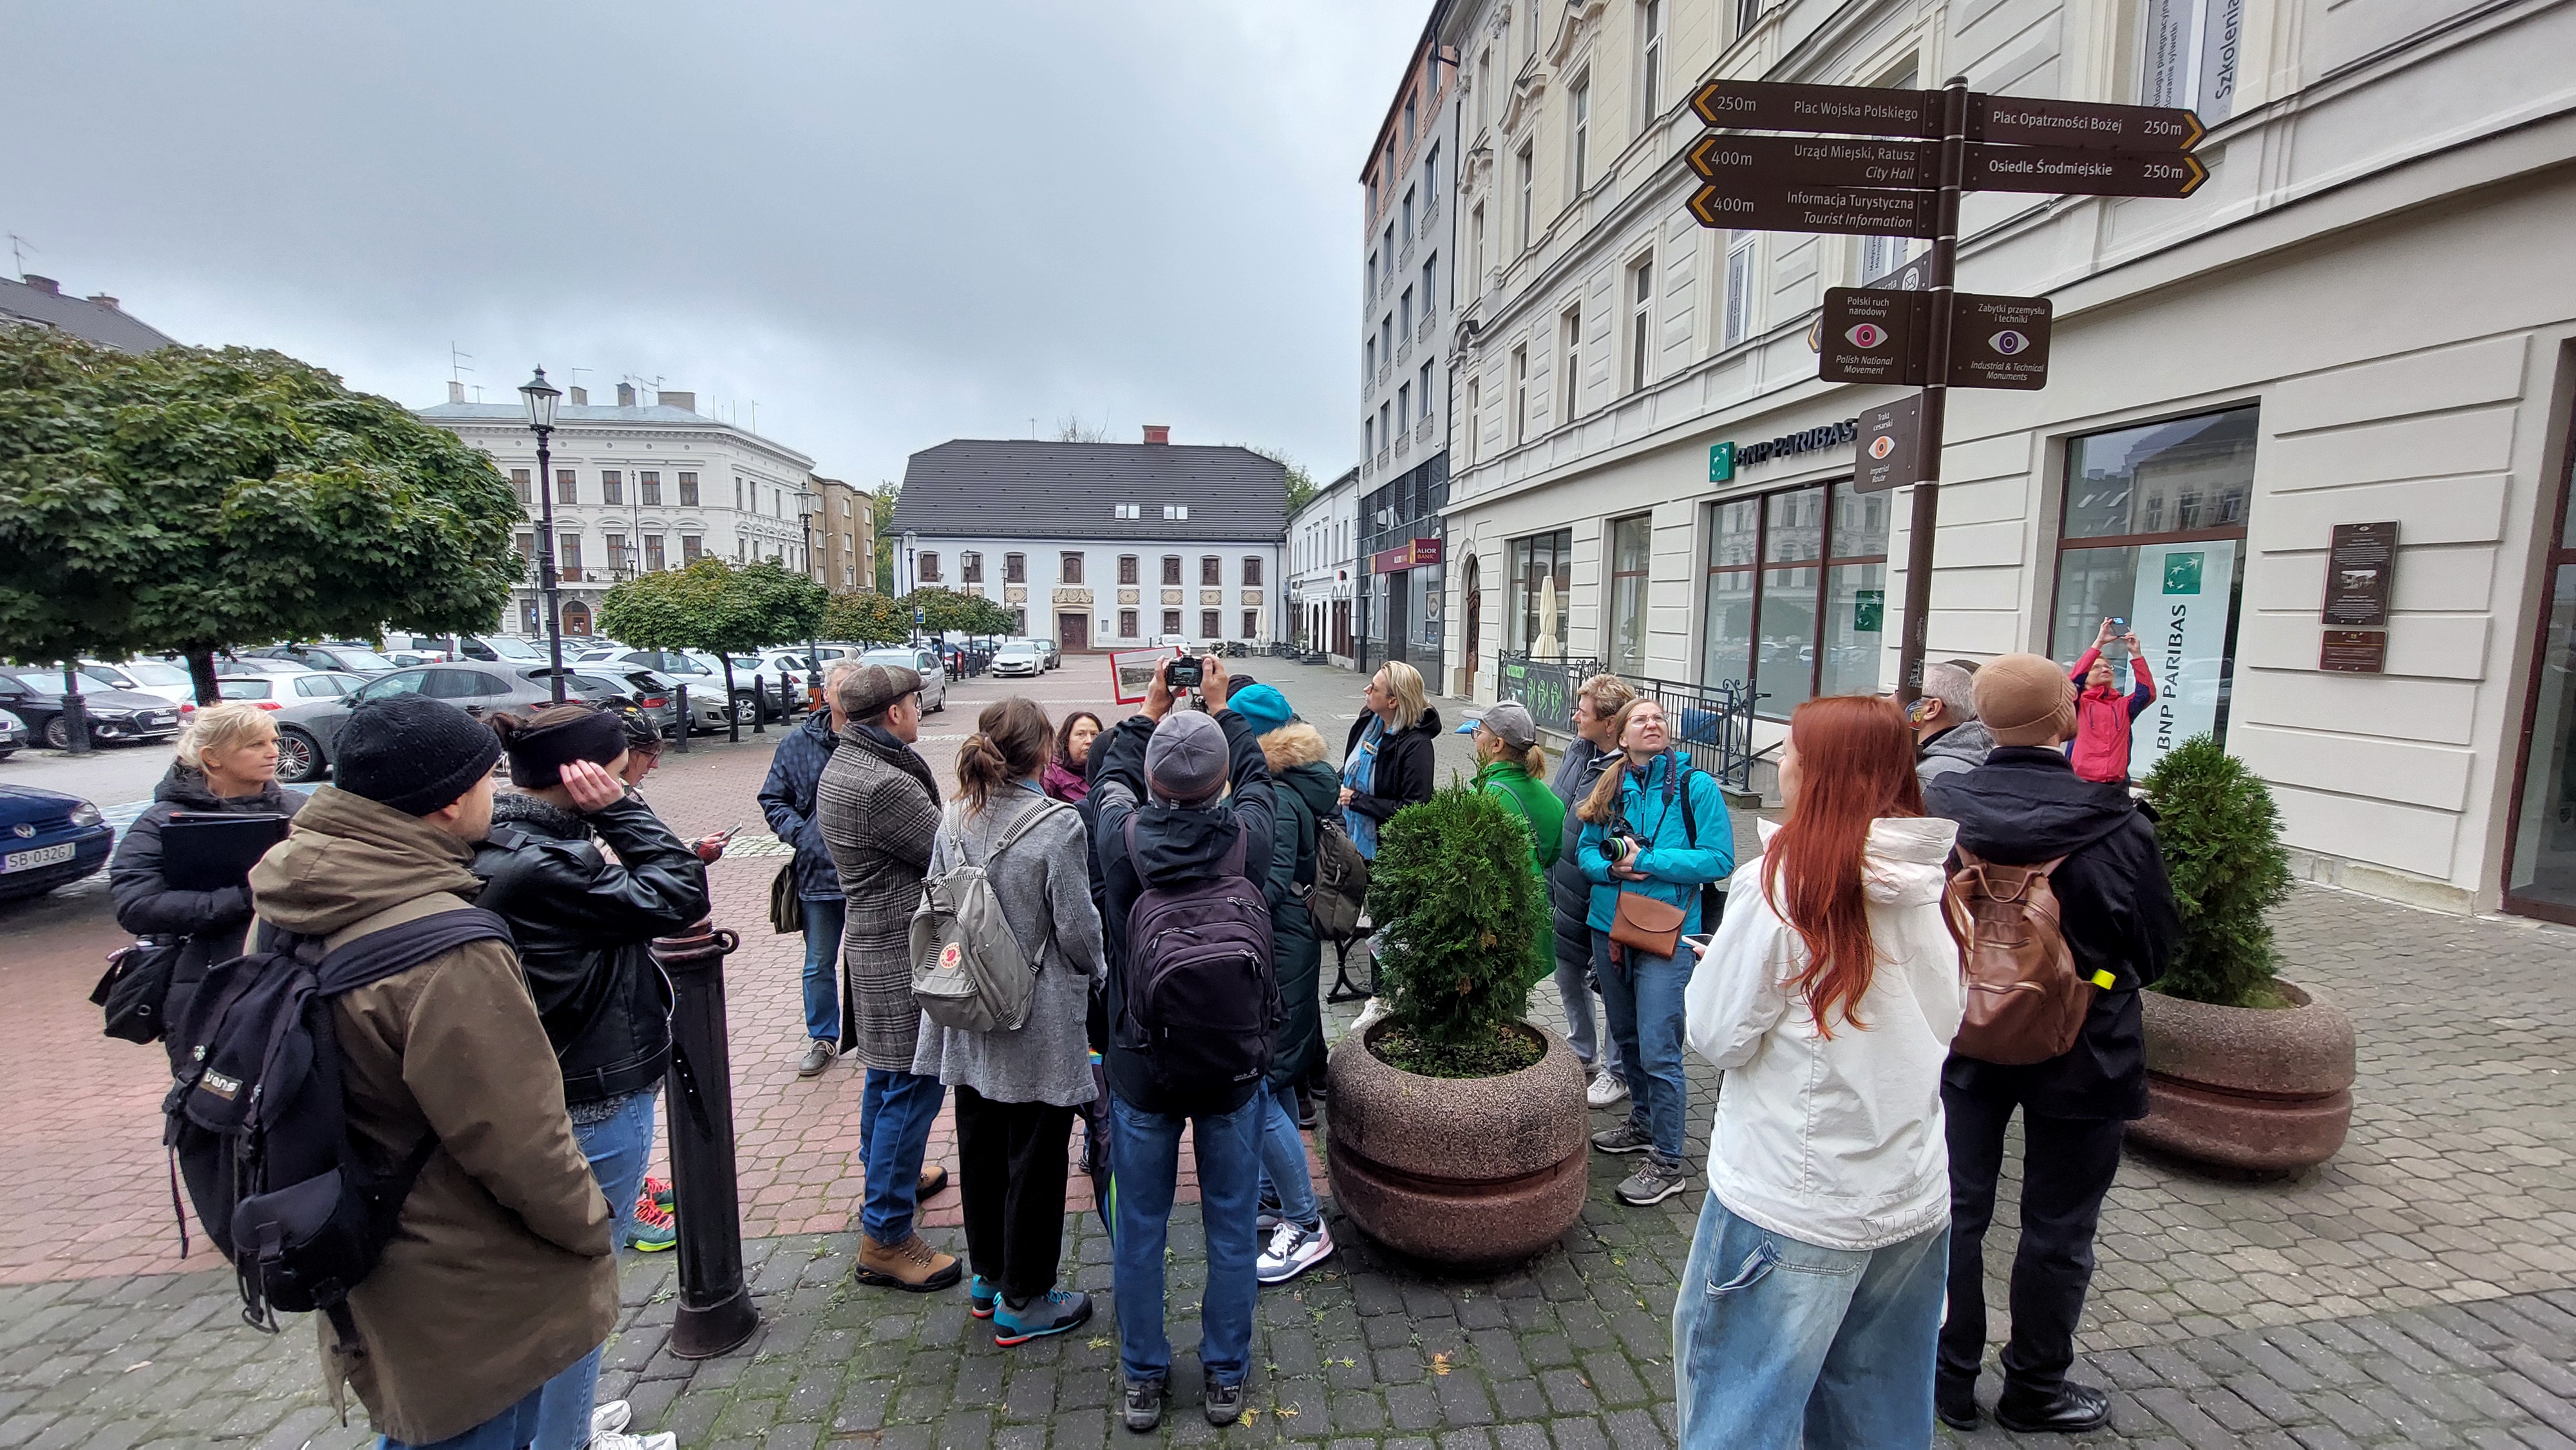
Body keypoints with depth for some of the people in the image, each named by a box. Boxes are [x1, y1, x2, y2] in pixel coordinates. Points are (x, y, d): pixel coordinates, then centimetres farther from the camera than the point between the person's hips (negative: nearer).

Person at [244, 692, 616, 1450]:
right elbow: (515, 1139, -26)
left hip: (365, 1262, 8)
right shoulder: (445, 950, -34)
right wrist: (591, 1224, -10)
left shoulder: (292, 906, -6)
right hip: (468, 1297, -8)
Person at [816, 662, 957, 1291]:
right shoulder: (884, 785, -25)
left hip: (873, 935, 11)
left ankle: (888, 1175, 45)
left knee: (887, 1073, 25)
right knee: (912, 1085, -1)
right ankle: (886, 1236, 10)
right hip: (903, 952, -11)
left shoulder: (843, 765, 8)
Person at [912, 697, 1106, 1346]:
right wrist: (1097, 972, 5)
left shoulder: (954, 820, -3)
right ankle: (1023, 1302, 25)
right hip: (1038, 1021, -6)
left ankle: (987, 1278, 40)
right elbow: (1077, 924, -15)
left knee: (980, 1145, 21)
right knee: (1034, 1158, 10)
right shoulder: (1056, 824, -20)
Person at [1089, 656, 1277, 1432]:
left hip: (1140, 1064, 0)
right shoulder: (1247, 839, -20)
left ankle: (1144, 1381, 35)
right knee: (1231, 1226, 18)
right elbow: (1255, 777, 3)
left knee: (1139, 1228, 18)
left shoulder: (1123, 837, -19)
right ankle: (1225, 1377, 34)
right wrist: (1221, 708, 16)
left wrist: (1148, 713, 17)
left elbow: (1112, 778, 4)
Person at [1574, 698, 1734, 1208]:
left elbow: (1719, 859, -15)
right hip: (1609, 927, 6)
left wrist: (1645, 859, -18)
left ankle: (1667, 1164, 12)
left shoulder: (1696, 787, -9)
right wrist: (1611, 866, -14)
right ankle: (1643, 1123, 42)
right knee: (1627, 1039, 20)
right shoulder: (1609, 790, 6)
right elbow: (1586, 852, 8)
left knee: (1658, 1051, -4)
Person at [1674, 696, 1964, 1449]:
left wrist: (1712, 966, 2)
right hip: (1916, 1202, 6)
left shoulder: (1783, 884, -21)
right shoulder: (1934, 883, -2)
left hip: (1795, 1210, -6)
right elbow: (1946, 1025, 10)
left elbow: (1718, 1035, -15)